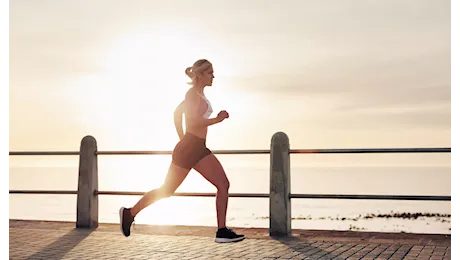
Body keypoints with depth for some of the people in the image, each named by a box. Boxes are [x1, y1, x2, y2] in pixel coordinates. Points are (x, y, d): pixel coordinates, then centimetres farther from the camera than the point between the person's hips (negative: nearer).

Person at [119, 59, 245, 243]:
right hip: (187, 149, -9)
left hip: (199, 149, 9)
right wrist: (217, 119, -18)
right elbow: (192, 123, -25)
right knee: (166, 191, 0)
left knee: (223, 184, 0)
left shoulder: (199, 94, 16)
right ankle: (129, 213, 16)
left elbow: (177, 112, 28)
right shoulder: (193, 94, -12)